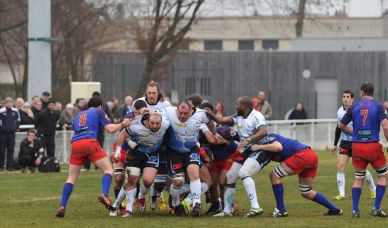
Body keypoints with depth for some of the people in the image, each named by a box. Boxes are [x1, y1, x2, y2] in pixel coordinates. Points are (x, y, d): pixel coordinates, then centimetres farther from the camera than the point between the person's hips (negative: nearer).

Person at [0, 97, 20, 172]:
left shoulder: (15, 111, 3)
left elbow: (18, 120, 18)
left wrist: (16, 127, 9)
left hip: (12, 133, 4)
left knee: (11, 150, 5)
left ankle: (10, 166, 10)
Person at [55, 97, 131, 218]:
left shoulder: (79, 115, 32)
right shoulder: (98, 111, 17)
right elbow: (110, 128, 8)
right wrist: (122, 124, 23)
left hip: (75, 144, 5)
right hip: (90, 142, -5)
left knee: (72, 178, 10)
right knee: (108, 169, 3)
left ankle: (62, 207, 0)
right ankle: (104, 195, -21)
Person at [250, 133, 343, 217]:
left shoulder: (270, 137, 2)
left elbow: (278, 147, -18)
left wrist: (259, 147, -9)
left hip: (303, 154, -10)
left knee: (274, 175, -2)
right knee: (306, 193, 19)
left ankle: (281, 210, 0)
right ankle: (334, 209, 21)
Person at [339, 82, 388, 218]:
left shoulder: (354, 107, 5)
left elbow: (341, 126, 12)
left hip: (357, 146, 3)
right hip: (373, 146, -3)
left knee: (359, 179, 15)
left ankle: (355, 210, 7)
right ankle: (377, 208, 5)